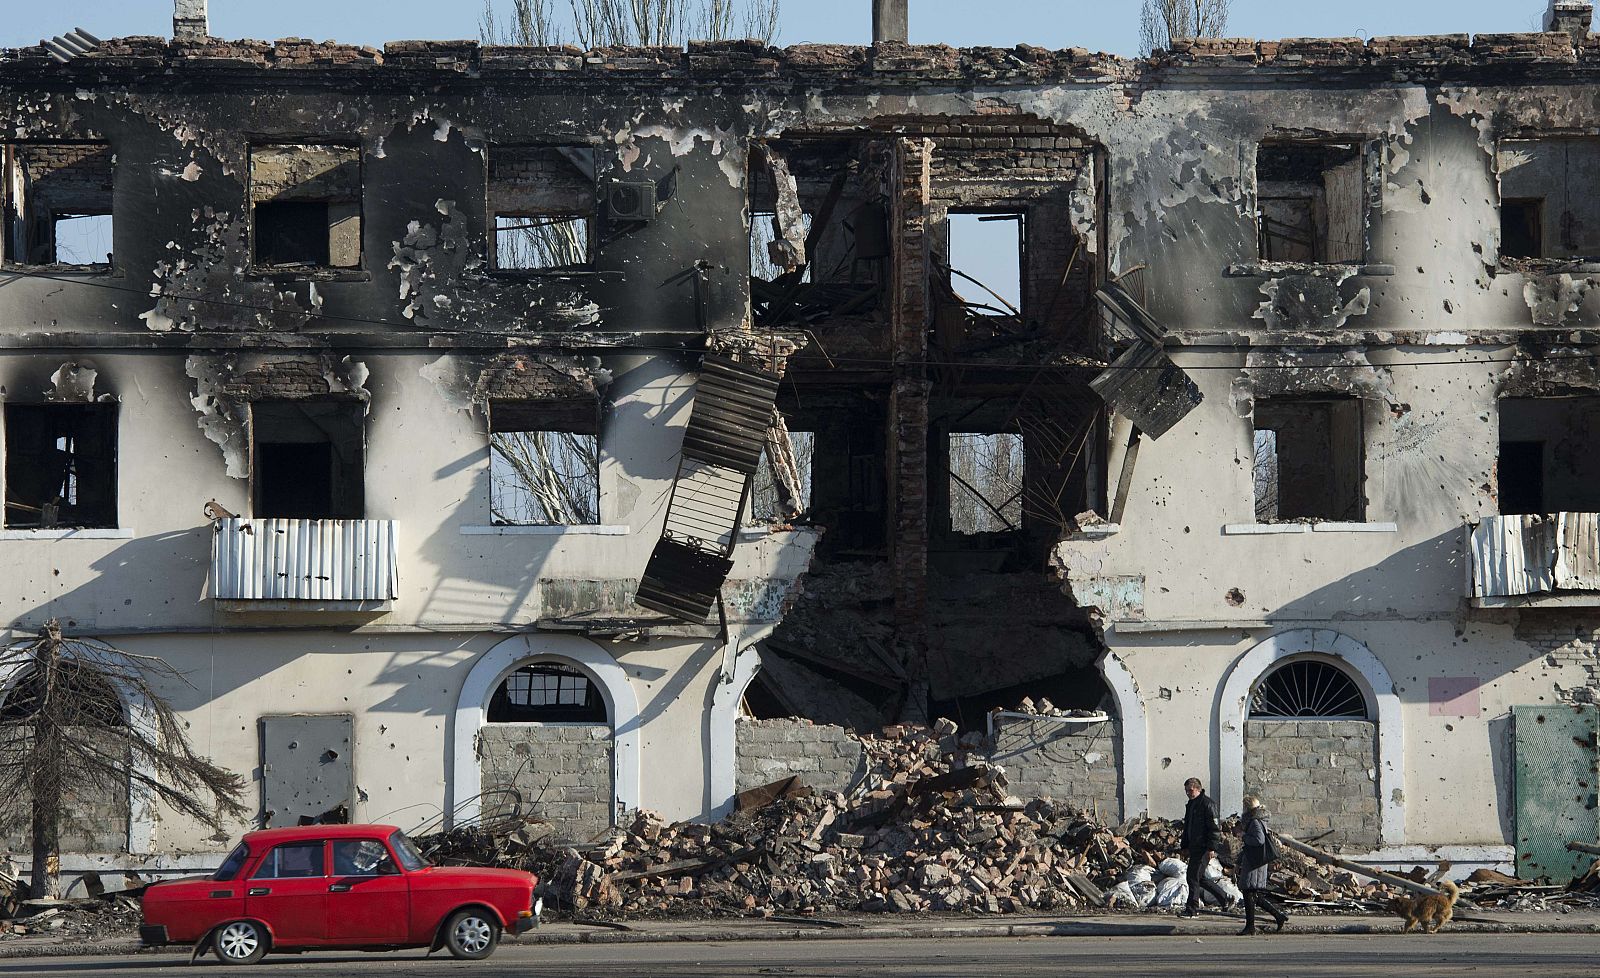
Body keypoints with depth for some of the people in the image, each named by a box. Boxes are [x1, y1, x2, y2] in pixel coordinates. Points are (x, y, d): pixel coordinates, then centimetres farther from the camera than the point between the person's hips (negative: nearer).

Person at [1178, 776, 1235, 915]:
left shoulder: (1208, 804, -11)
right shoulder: (1190, 805, 17)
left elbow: (1214, 828, -16)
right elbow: (1187, 827, 25)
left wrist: (1212, 848, -21)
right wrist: (1184, 847, 21)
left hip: (1204, 848, -10)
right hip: (1194, 847, 10)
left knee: (1194, 876, -10)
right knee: (1199, 878, 12)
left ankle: (1192, 908, -5)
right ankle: (1225, 899, 23)